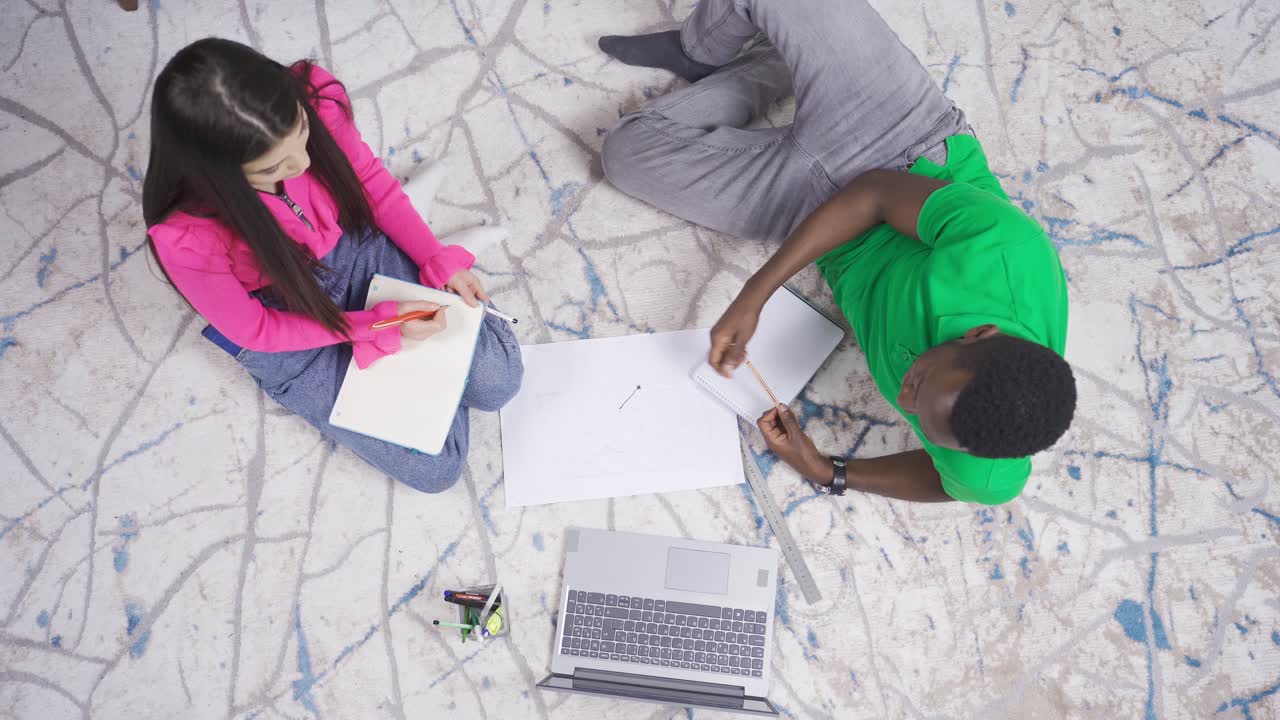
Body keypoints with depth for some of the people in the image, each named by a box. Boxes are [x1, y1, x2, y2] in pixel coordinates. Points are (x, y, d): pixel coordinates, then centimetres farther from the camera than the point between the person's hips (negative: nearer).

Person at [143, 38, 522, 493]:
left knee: (499, 378, -8)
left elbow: (369, 177, -6)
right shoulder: (184, 237, -33)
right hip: (290, 332, -2)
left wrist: (438, 261, -12)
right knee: (435, 467, -5)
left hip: (361, 251, 3)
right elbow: (257, 331, -16)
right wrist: (378, 325, -21)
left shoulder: (315, 97, -27)